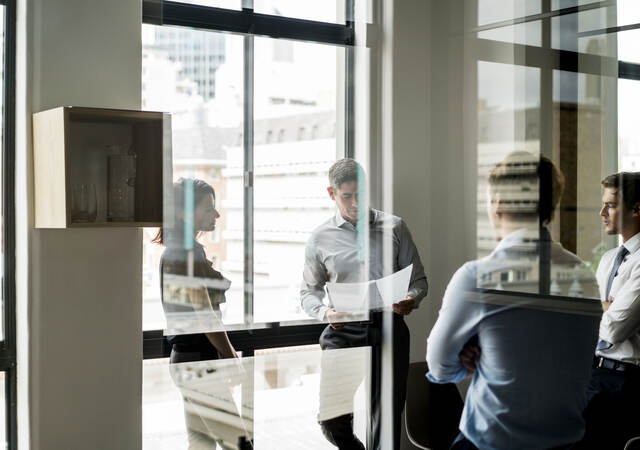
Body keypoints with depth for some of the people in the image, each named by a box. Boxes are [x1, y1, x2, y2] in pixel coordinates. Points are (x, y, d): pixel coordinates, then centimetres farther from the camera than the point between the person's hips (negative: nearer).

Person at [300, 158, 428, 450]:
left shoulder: (393, 228, 8)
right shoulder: (321, 239, 8)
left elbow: (418, 279, 12)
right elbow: (309, 291, 16)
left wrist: (411, 300, -10)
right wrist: (324, 312, -5)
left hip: (388, 328, 0)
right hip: (343, 330, 0)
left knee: (387, 422, 2)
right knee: (332, 420, -5)